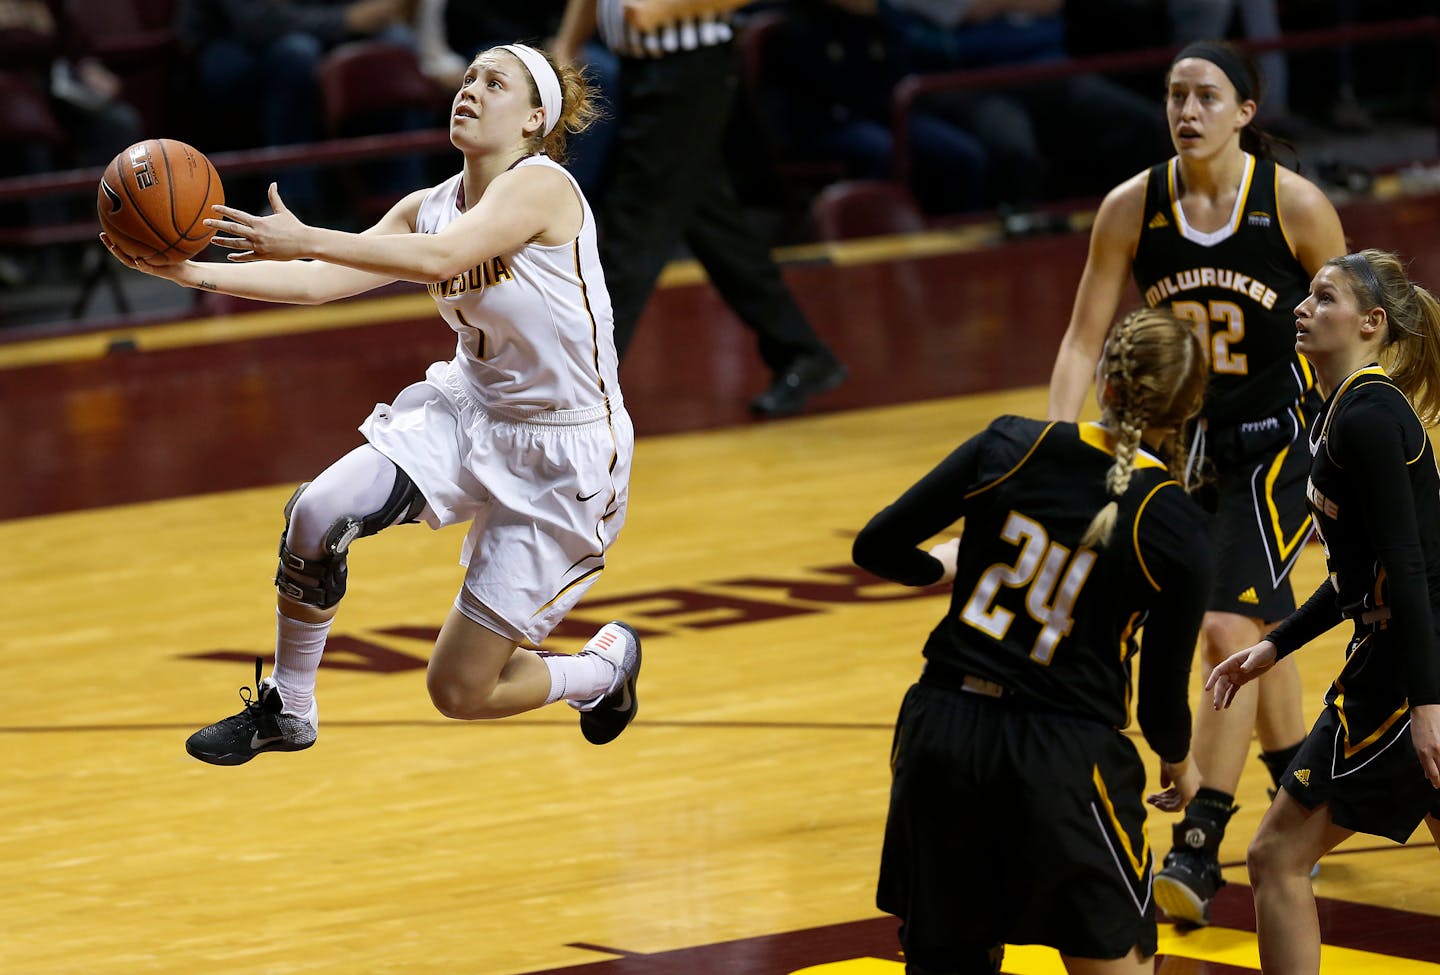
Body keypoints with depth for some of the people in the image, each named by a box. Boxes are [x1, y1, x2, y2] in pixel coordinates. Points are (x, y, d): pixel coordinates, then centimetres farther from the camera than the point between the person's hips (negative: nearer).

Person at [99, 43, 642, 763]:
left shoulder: (541, 185, -20)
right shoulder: (429, 208, 2)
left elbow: (441, 258, -37)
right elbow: (321, 284, -5)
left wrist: (306, 239, -43)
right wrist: (188, 272, -16)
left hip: (563, 457, -7)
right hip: (469, 408, 7)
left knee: (458, 690, -5)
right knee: (318, 515, -18)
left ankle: (606, 664, 26)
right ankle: (286, 710, 4)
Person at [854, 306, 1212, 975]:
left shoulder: (1011, 447, -4)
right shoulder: (1174, 530, -9)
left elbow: (878, 549, 0)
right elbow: (1162, 693, -1)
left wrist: (940, 567, 23)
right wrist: (1178, 760, 21)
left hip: (943, 728, 3)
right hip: (1062, 756, -3)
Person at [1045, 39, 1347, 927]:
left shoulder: (1295, 206, -15)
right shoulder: (1132, 209, -7)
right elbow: (1085, 340, -2)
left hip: (1279, 440, -4)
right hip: (1190, 437, 4)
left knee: (1228, 631, -15)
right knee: (1260, 637, 17)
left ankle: (1198, 853, -12)